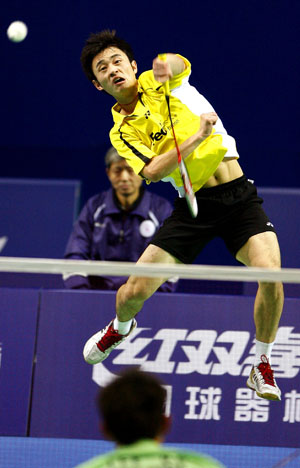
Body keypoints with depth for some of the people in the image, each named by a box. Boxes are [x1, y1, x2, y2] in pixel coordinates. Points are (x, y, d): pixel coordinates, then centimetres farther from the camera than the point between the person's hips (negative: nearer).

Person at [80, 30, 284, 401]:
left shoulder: (157, 82, 6)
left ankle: (261, 365, 0)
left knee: (270, 273, -24)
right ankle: (121, 327, 36)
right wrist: (197, 138, -25)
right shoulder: (121, 132, 6)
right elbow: (152, 172, -12)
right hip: (194, 205, 1)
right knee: (135, 290, -5)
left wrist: (167, 64, -43)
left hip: (238, 194, -1)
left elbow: (178, 63, -18)